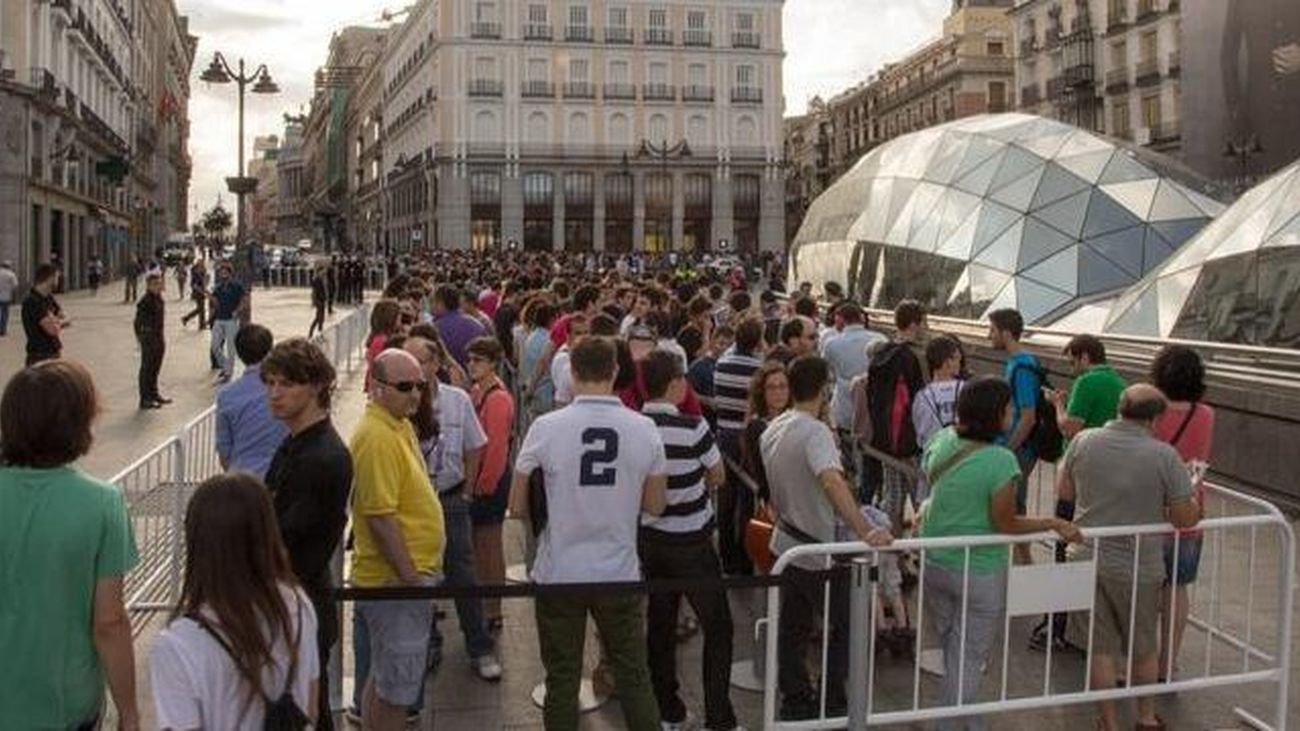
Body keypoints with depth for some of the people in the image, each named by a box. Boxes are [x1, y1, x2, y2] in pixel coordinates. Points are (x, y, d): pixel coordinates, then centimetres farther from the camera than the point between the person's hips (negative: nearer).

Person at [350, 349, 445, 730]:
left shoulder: (400, 425, 10)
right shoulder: (377, 437, -22)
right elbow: (380, 517, -25)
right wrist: (411, 577, -21)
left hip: (410, 573, 10)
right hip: (396, 582, -10)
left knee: (384, 679, 21)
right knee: (395, 687, 2)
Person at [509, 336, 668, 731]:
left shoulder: (546, 428, -11)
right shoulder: (644, 429, -6)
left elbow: (518, 507, -4)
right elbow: (655, 506, 3)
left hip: (559, 573, -1)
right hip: (620, 573, 1)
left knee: (562, 680, 12)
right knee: (634, 676, 15)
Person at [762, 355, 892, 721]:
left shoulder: (773, 429, 3)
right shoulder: (815, 432, -24)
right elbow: (832, 481, -41)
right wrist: (864, 531, -47)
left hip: (786, 543, 8)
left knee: (793, 628, 15)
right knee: (843, 628, 8)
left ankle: (794, 701, 23)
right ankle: (832, 703, 14)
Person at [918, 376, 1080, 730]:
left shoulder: (941, 440, -6)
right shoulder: (1000, 461, -24)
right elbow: (1005, 524, -17)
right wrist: (1054, 523, -7)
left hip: (935, 564, 7)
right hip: (979, 574, -6)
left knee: (954, 654, 23)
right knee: (968, 662, 9)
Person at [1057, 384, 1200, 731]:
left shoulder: (1084, 441, -7)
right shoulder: (1164, 456, -16)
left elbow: (1064, 491, 6)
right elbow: (1186, 518, -10)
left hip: (1088, 559, 2)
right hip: (1138, 568, -1)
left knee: (1101, 648, 14)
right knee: (1144, 648, 20)